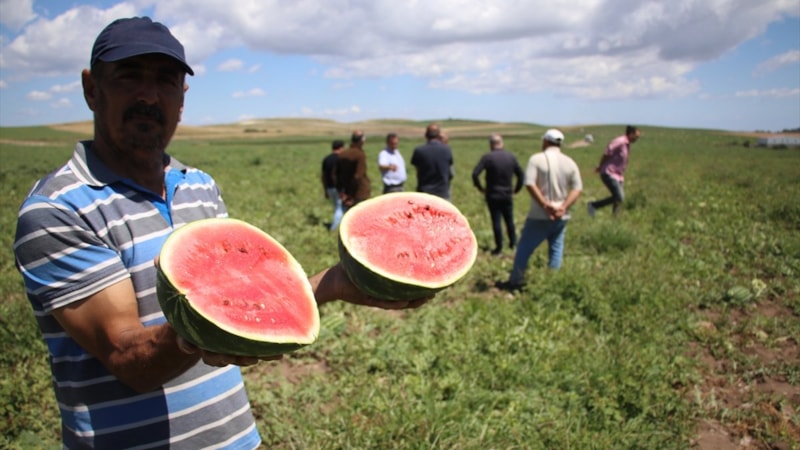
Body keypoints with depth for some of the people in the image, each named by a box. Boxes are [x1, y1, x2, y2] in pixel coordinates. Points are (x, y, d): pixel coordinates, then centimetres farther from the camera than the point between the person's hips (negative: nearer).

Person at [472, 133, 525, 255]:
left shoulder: (487, 157, -12)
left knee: (496, 221, 3)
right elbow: (521, 175, 2)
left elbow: (475, 174, -18)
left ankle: (499, 247, 7)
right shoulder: (511, 157, 0)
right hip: (507, 195, 3)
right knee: (509, 220, 17)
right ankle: (513, 242, 28)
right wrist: (516, 189, 11)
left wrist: (480, 188, -6)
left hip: (493, 195, -3)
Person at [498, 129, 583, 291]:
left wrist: (545, 204, -18)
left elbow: (530, 184, -18)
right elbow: (577, 188, -1)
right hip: (561, 217, 4)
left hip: (540, 216, -4)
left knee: (524, 248, 7)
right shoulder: (570, 163, 5)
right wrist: (564, 206, -11)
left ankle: (514, 282, 15)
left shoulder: (537, 159, -7)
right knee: (556, 250, 15)